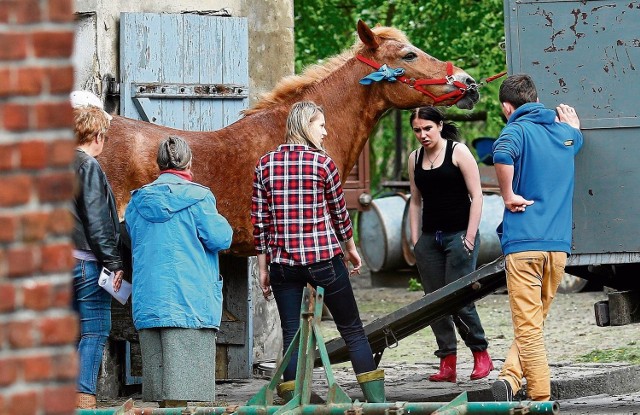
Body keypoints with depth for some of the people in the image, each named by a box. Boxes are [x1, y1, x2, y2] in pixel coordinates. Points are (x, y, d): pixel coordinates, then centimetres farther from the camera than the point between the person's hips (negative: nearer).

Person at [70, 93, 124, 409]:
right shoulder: (88, 167, -10)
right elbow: (96, 221, -14)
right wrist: (113, 262, -10)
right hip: (87, 261, -7)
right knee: (95, 330, -2)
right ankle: (84, 394, -8)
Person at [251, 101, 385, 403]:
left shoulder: (265, 164, 2)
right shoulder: (323, 163, -6)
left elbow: (259, 220, 3)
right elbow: (339, 212, 4)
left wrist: (263, 268, 10)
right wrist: (351, 248, 21)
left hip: (282, 262, 3)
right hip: (324, 259, -3)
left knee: (291, 335, 6)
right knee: (352, 330, 7)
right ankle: (377, 400, 7)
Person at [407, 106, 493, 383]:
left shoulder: (458, 152, -4)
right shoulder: (415, 159, 12)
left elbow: (476, 196, -6)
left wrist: (470, 237, -12)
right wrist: (415, 241, 9)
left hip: (458, 235, -6)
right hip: (429, 237, 6)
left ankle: (481, 354, 4)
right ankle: (447, 364, 2)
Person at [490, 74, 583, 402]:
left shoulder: (517, 130, -4)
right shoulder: (564, 133, 15)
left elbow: (502, 155, -28)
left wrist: (509, 197, -15)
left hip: (523, 241, -5)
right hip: (559, 245, 5)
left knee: (528, 325, -3)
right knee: (534, 321, 14)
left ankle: (541, 398, -6)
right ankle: (511, 376, -1)